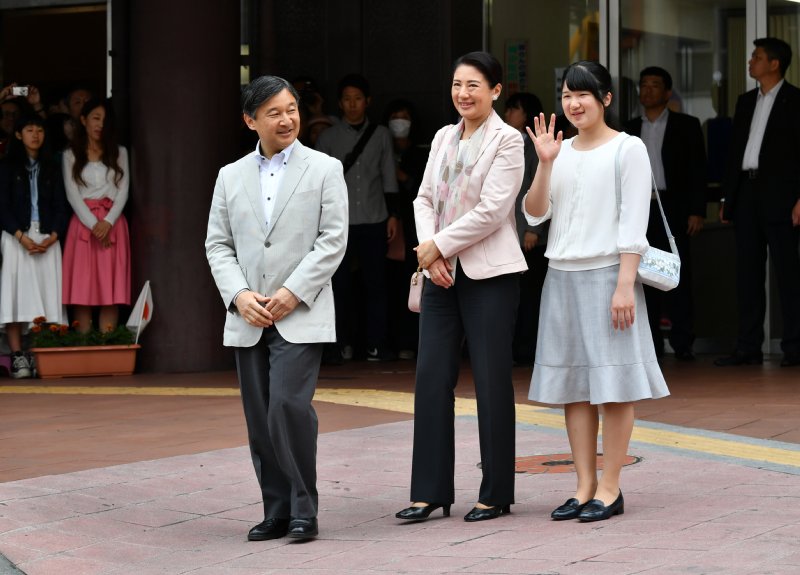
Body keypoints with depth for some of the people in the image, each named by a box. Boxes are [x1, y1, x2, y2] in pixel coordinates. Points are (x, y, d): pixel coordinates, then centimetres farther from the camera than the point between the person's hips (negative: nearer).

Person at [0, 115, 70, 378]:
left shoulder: (52, 169, 15)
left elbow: (61, 206, 10)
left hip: (47, 240, 2)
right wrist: (21, 236, -13)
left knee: (46, 296, -5)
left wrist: (53, 236, -7)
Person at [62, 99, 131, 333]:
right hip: (83, 223, -1)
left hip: (112, 223, 1)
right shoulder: (71, 155, 9)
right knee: (82, 289, -6)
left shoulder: (119, 153, 13)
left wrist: (107, 222, -11)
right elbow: (72, 194, 0)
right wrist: (93, 224, -13)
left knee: (111, 289, -5)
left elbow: (123, 191, 5)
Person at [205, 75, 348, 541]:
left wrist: (293, 292, -12)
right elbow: (218, 245, 10)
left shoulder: (325, 169, 4)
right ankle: (277, 512, 13)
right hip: (248, 319, 4)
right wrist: (239, 295, -6)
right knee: (260, 420, 4)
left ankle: (304, 509, -7)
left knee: (288, 406, -18)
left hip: (301, 316, -4)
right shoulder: (231, 176, 13)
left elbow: (333, 240, -3)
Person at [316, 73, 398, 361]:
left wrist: (392, 214, 7)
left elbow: (389, 177, 11)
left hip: (374, 221, 1)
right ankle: (344, 344, 6)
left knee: (375, 283, 0)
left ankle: (376, 345, 3)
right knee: (340, 284, -1)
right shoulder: (328, 138, 6)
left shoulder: (380, 135, 10)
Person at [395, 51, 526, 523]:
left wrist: (438, 244, -10)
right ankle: (431, 490, 8)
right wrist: (431, 252, -6)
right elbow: (426, 198, 10)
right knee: (432, 378, 2)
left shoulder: (507, 140, -6)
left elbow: (491, 210, -14)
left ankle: (496, 493, 7)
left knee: (491, 380, -1)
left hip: (489, 273, -6)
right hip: (441, 272, 6)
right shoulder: (444, 137, 13)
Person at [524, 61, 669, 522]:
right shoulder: (562, 151, 13)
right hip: (563, 276, 6)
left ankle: (610, 488, 0)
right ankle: (585, 486, 10)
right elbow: (536, 214, 6)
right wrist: (545, 163, -6)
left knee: (612, 382, -4)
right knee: (573, 383, 6)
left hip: (607, 273, -6)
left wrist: (625, 285, -16)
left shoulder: (628, 149, -3)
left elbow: (633, 224, -8)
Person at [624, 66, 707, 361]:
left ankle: (682, 344, -4)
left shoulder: (686, 126, 4)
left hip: (672, 209, -3)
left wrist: (697, 211, -8)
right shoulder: (631, 129, 14)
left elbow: (697, 171, 0)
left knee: (677, 277, -6)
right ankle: (651, 344, 5)